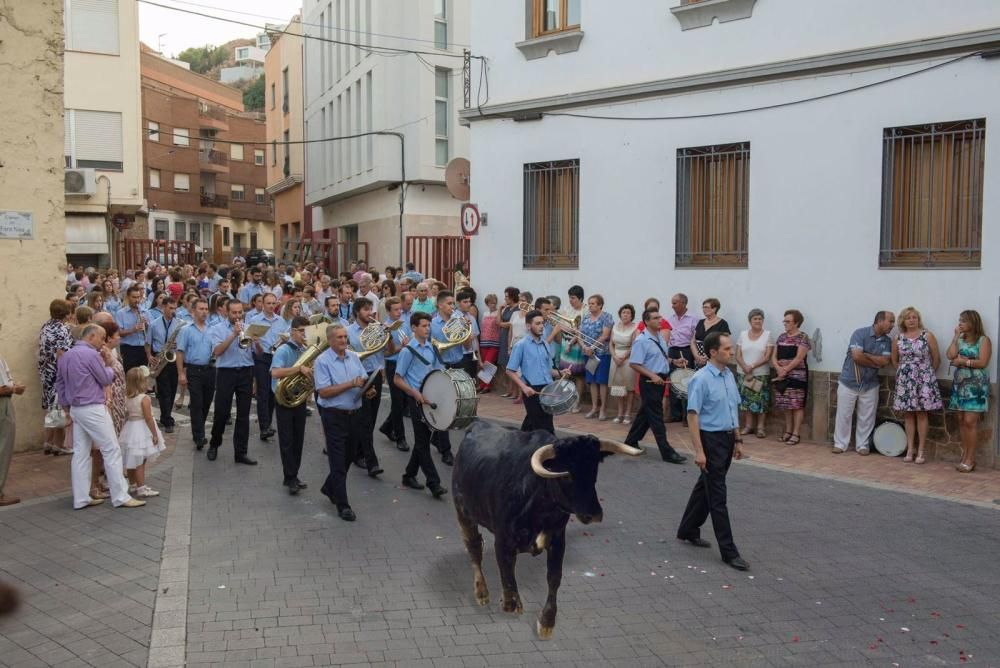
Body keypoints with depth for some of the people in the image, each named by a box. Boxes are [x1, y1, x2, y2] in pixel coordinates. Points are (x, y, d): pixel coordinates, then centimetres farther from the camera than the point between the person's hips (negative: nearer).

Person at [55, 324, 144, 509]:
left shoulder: (65, 356, 12)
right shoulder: (91, 354, -15)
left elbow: (60, 385, 17)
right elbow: (106, 379, -7)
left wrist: (67, 410, 22)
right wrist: (108, 363, 9)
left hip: (76, 409, 9)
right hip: (93, 409, -9)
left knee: (80, 453, 10)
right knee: (112, 451, -3)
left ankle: (81, 498, 13)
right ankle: (120, 496, -2)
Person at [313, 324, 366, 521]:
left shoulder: (353, 356, 7)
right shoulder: (322, 361, -11)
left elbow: (364, 380, 11)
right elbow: (323, 392, -18)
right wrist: (350, 384, -22)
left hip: (354, 414, 6)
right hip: (334, 416, -6)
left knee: (349, 457, 18)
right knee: (338, 461, 0)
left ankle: (329, 488, 40)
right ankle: (342, 505, 6)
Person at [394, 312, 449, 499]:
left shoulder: (431, 348, 9)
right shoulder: (408, 351, -8)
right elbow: (397, 379, -8)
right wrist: (415, 393, -20)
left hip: (431, 398, 6)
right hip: (416, 399, -6)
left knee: (423, 439, 12)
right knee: (423, 441, -3)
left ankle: (410, 475, 26)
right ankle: (434, 483, -4)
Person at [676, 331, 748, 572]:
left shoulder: (729, 375, 7)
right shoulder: (701, 379, -17)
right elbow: (693, 415, -18)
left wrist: (738, 439, 15)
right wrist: (698, 450, -21)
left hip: (727, 438, 8)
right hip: (711, 438, -8)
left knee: (706, 487, 19)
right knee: (717, 496, -4)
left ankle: (688, 530, 34)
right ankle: (728, 551, 0)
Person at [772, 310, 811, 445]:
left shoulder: (803, 337, -7)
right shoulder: (781, 337, 11)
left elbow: (798, 358, -15)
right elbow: (774, 356, 9)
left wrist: (785, 370, -16)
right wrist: (778, 368, -10)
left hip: (797, 376, -6)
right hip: (782, 376, 6)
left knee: (797, 404, -2)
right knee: (786, 404, 10)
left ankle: (796, 434, 3)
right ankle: (788, 431, 20)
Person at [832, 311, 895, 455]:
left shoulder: (887, 341, 2)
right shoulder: (860, 333, -14)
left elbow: (886, 361, -11)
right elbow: (856, 356, -24)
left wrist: (865, 355, -16)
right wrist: (876, 362, -12)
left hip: (870, 385, 4)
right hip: (849, 382, -4)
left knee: (866, 417, 7)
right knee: (843, 415, 3)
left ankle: (862, 445, 19)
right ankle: (840, 444, 13)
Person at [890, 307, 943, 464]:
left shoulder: (928, 336, -4)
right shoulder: (897, 338, 3)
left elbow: (936, 359, 2)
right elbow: (894, 360, 15)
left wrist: (928, 374, 8)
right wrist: (905, 371, 12)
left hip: (923, 379, -2)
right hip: (904, 380, 3)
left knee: (921, 413, 0)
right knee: (908, 414, 4)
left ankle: (920, 451, 5)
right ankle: (910, 449, 12)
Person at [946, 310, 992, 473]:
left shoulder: (983, 340, -4)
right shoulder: (960, 340, 13)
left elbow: (983, 362, -13)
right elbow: (950, 356, -4)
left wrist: (962, 361, -9)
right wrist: (956, 336, -1)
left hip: (976, 385, -6)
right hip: (960, 383, 6)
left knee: (970, 422, -10)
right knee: (962, 421, 4)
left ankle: (970, 459, -4)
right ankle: (965, 457, 9)